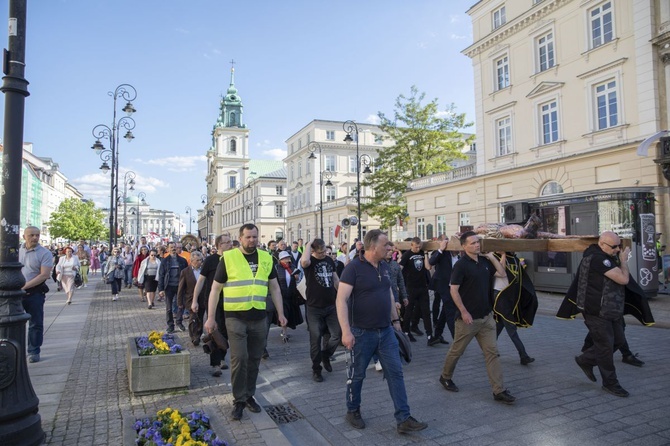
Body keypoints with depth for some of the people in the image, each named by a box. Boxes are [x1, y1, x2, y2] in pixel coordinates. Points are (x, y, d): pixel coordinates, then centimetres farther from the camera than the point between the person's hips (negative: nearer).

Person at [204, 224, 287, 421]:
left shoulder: (266, 258, 5)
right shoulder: (228, 258, -5)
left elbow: (274, 287, 11)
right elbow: (215, 289, -1)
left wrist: (280, 313, 7)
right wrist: (211, 318, -4)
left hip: (259, 318, 4)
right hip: (235, 317, -3)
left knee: (254, 359, 11)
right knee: (239, 358, -7)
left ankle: (249, 395, 29)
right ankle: (239, 400, 11)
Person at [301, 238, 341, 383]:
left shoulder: (329, 260, 6)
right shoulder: (310, 261, -11)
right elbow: (304, 261, -38)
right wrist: (309, 244, -24)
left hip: (331, 305, 5)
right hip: (314, 308, -5)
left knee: (338, 334, 5)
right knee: (316, 338, 2)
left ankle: (325, 355, 32)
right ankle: (316, 369, 18)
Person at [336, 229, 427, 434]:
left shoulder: (384, 266, 6)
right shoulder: (354, 267, -16)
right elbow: (341, 299, -22)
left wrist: (395, 319, 16)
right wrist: (346, 331, -28)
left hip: (386, 331, 6)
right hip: (362, 332, -6)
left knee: (396, 373, 5)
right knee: (357, 375, 11)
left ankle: (404, 419, 13)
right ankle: (352, 411, 32)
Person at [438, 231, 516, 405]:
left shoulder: (484, 261, 7)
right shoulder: (461, 264, -14)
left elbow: (502, 273, 11)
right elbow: (454, 290, -16)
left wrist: (491, 256, 3)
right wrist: (464, 312, -19)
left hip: (486, 317, 6)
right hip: (468, 317, -6)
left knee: (492, 352, 4)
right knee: (457, 351, 10)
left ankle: (499, 390, 8)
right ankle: (445, 377, 31)